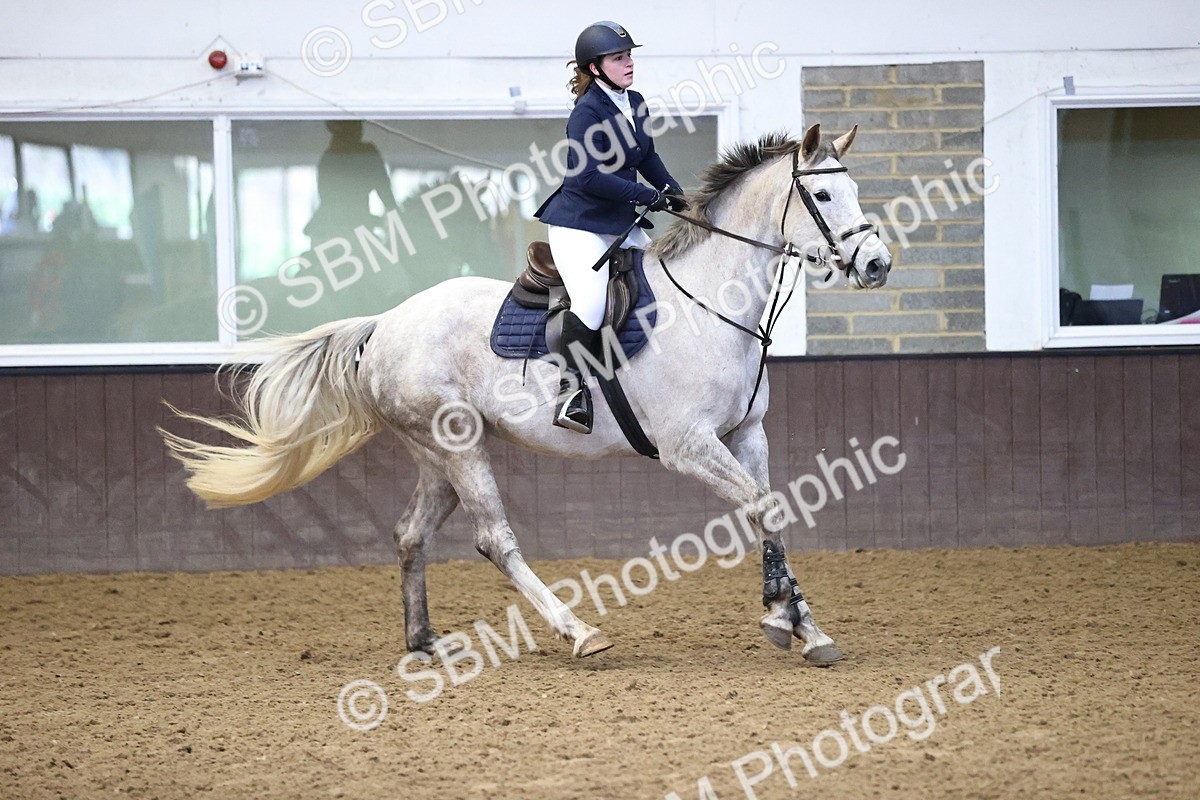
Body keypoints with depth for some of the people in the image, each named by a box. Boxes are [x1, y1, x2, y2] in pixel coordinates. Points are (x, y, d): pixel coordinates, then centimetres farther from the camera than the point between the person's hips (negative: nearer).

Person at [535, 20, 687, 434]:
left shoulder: (634, 104, 8)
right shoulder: (587, 112, -16)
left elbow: (647, 157, 23)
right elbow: (589, 176, -25)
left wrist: (674, 193, 6)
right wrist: (650, 197, -25)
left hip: (621, 225, 9)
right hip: (579, 225, -9)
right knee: (591, 301, -27)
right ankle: (571, 386, -20)